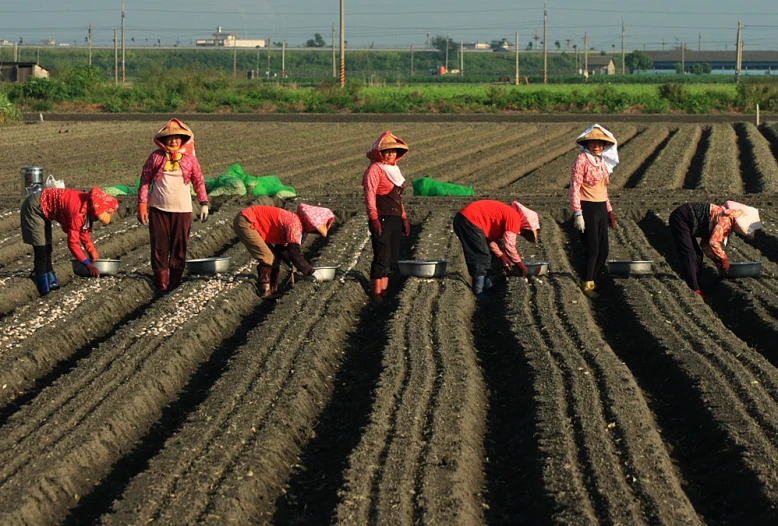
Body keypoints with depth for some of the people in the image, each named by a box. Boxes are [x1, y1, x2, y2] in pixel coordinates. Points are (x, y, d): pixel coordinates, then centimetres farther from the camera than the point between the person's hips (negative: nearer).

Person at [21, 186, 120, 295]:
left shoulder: (88, 207, -5)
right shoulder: (79, 212, -32)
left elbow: (84, 233, 10)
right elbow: (73, 242, -31)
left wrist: (93, 254, 8)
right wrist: (88, 265, -31)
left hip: (43, 209, 10)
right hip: (34, 208, -10)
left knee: (47, 250, 15)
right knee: (41, 252, -9)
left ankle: (52, 285, 23)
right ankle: (44, 292, -7)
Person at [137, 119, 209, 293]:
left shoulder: (189, 157, 2)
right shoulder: (156, 156, -1)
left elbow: (198, 181, 8)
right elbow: (145, 180, 2)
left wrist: (203, 203, 2)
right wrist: (142, 206, -3)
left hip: (182, 210, 1)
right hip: (158, 209, -1)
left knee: (179, 246, 4)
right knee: (159, 246, 2)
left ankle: (175, 281, 14)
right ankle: (161, 282, 10)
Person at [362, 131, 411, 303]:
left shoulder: (394, 168, 17)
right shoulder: (375, 169, -9)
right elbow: (370, 195, -15)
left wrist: (404, 217, 20)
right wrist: (374, 218, -21)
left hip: (395, 219, 9)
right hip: (382, 219, -9)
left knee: (392, 258, 10)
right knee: (382, 256, -10)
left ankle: (384, 290, 16)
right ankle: (376, 293, -8)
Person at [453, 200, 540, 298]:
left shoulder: (508, 214, 21)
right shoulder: (515, 218, -8)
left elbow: (490, 238, 24)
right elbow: (509, 246, -10)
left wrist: (502, 257, 18)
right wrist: (521, 265, 1)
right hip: (470, 221, -10)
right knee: (482, 258, -2)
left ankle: (486, 287, 26)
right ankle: (479, 293, 1)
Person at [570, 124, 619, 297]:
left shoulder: (602, 161, 14)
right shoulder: (582, 160, -10)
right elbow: (574, 187, -14)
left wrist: (609, 211, 19)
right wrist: (577, 214, -20)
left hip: (601, 208, 8)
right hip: (587, 209, -8)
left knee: (603, 250, 8)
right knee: (593, 249, -7)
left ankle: (591, 282, 19)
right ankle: (587, 286, 3)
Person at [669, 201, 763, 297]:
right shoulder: (727, 219, -19)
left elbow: (706, 243, 17)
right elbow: (713, 242, -26)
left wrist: (717, 259, 7)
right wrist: (724, 259, -14)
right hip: (681, 218, -10)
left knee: (697, 255, 13)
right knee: (689, 255, -11)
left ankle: (695, 289, 16)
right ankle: (694, 291, -10)